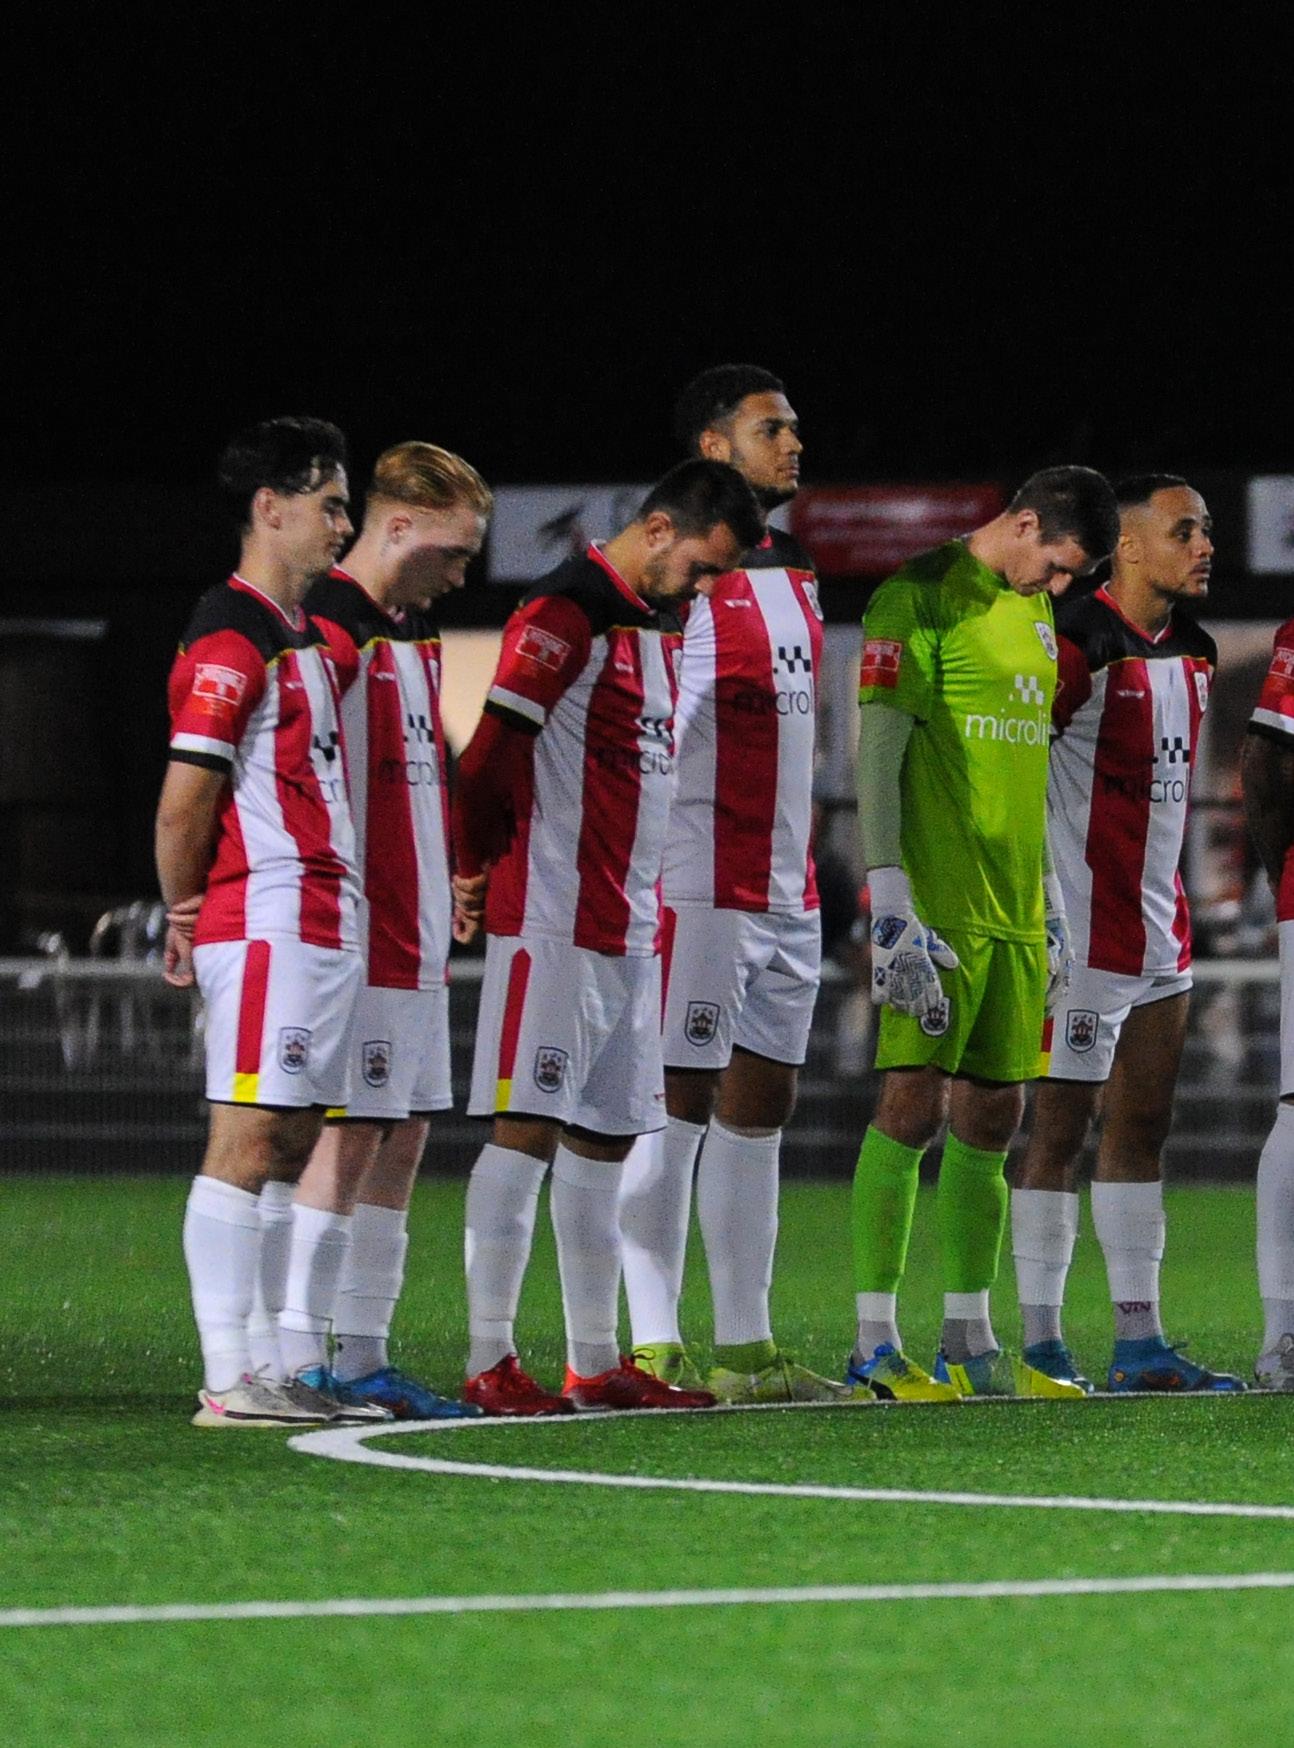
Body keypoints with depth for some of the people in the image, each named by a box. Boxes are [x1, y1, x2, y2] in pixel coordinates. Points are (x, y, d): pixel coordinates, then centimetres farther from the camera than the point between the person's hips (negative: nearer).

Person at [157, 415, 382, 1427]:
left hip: (324, 924, 10)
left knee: (293, 1150, 10)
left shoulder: (306, 633, 20)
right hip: (265, 921, -10)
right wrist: (186, 912, -1)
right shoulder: (232, 639, -11)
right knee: (247, 1143, -10)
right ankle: (228, 1379, -12)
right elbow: (185, 802, -14)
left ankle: (282, 1370, 12)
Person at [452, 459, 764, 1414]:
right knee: (526, 1126, -9)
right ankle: (490, 1360, -9)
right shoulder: (568, 613, -12)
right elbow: (491, 754, -16)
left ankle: (596, 1361, 15)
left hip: (631, 929, 9)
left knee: (604, 1138, 10)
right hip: (554, 924, -9)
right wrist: (477, 869, -5)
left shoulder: (661, 624, 18)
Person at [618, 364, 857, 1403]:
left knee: (760, 1106, 9)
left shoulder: (794, 575, 17)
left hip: (787, 892, 9)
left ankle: (746, 1347, 13)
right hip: (700, 883, -9)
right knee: (674, 1109, -6)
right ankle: (654, 1348, -5)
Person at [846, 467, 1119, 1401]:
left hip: (1015, 911, 8)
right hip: (938, 904, -8)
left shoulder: (1033, 610, 18)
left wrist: (1049, 902, 23)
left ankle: (971, 1340, 13)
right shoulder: (918, 599, -8)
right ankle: (875, 1341, -7)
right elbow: (876, 755, -12)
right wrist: (891, 902, -18)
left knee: (991, 1121, 8)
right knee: (914, 1106, -10)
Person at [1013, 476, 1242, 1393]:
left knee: (1142, 1129, 9)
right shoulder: (1079, 647, -15)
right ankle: (1041, 1342, -2)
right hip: (1083, 930, -9)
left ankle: (1139, 1341, 12)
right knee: (1060, 1130, -5)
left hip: (1160, 931, 9)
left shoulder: (1195, 650, 12)